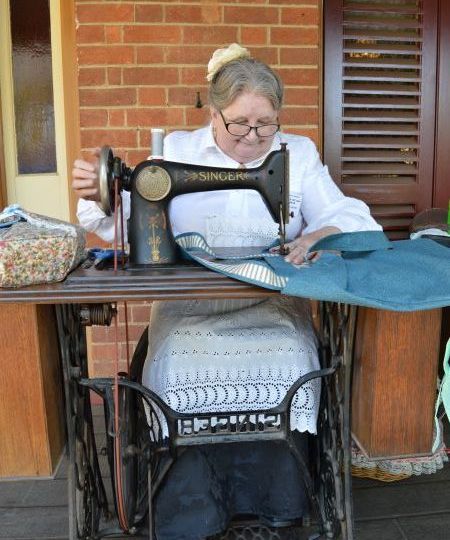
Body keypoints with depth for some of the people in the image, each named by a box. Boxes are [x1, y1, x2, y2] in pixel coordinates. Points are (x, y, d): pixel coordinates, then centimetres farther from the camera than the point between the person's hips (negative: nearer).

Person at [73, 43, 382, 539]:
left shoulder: (298, 154, 9)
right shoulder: (177, 150, 9)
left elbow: (351, 219, 3)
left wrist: (320, 234, -20)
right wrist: (101, 197, -15)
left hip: (271, 307, 1)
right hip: (189, 309, 0)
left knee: (289, 371, -28)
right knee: (175, 374, -27)